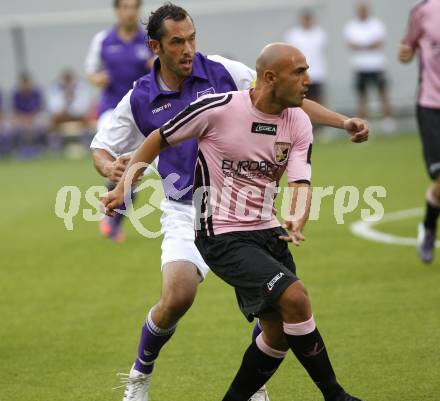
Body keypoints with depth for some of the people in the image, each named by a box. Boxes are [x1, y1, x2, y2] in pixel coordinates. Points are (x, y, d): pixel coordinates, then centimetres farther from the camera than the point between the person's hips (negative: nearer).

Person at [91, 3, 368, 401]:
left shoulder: (224, 72, -4)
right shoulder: (139, 100, -2)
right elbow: (101, 147, 10)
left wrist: (343, 122, -8)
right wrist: (110, 167, -13)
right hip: (186, 214, -1)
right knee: (177, 297, -23)